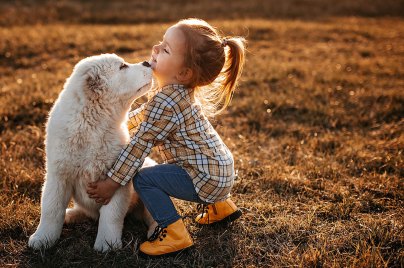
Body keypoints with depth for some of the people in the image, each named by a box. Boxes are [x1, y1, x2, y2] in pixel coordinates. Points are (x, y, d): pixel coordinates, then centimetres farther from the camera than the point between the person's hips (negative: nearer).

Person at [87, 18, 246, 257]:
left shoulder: (167, 101, -25)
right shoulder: (180, 90, 4)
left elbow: (140, 145, -21)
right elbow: (146, 112, 23)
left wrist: (112, 183, -14)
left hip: (208, 178, -10)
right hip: (220, 169, 10)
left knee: (143, 178, -14)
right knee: (166, 169, 36)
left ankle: (173, 234, -9)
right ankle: (220, 206, 36)